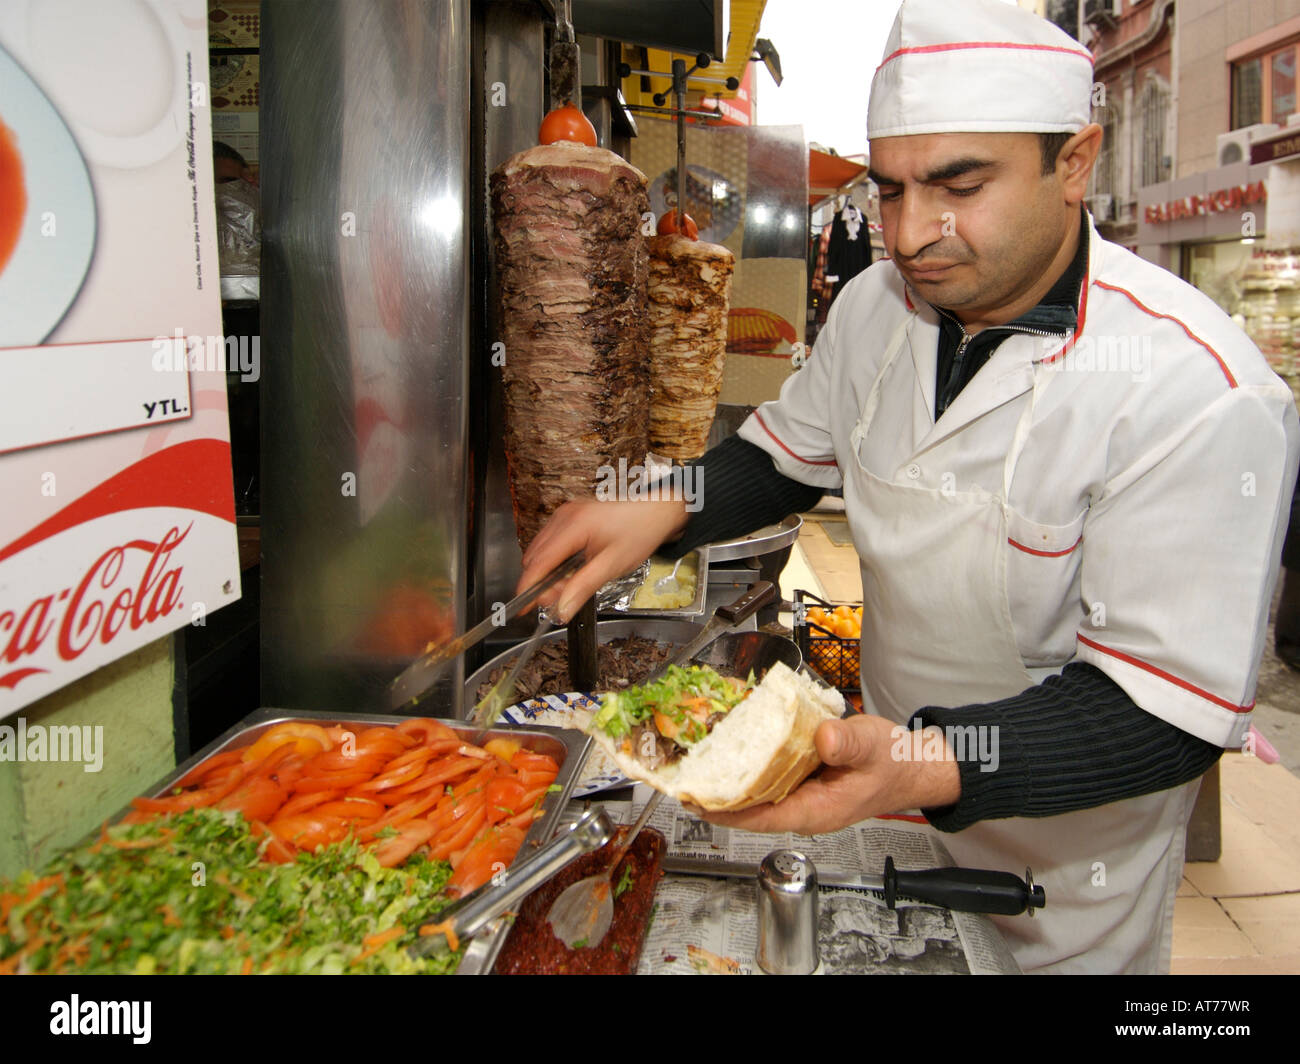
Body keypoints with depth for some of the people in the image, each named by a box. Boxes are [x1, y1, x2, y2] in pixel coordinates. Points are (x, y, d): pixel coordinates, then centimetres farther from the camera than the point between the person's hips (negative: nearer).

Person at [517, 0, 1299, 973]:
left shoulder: (1203, 395, -29)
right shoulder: (877, 306, -9)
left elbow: (1169, 712, -29)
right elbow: (789, 456, 5)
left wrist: (929, 767, -45)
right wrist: (662, 509, -15)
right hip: (891, 777, 5)